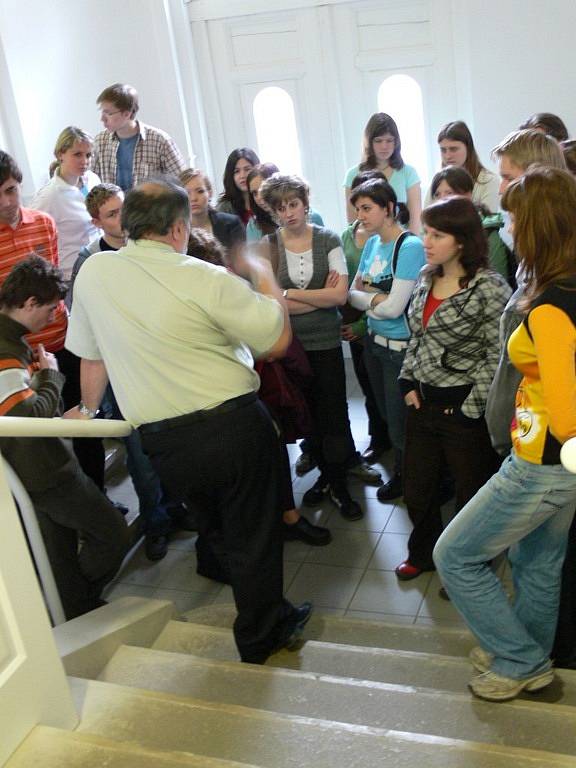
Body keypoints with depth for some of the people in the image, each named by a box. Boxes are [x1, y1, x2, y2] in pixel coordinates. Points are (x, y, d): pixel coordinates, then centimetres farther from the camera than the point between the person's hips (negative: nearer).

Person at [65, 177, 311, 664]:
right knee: (253, 537, 14)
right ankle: (260, 644, 30)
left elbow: (90, 354, 11)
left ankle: (271, 619, 46)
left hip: (164, 443, 5)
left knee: (215, 527, 27)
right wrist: (265, 277, 6)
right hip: (235, 426, -4)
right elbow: (278, 341, -9)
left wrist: (88, 408, 29)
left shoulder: (93, 272, -1)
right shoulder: (206, 279, -14)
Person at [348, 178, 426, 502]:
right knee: (388, 415, 21)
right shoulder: (372, 244, 5)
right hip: (374, 342, 8)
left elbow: (394, 307, -23)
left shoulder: (410, 246, -19)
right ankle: (400, 476, 39)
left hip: (401, 347, -8)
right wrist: (378, 297, -16)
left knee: (401, 424, 5)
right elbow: (353, 295, 3)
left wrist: (367, 294, -5)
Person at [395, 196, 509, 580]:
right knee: (417, 489, 19)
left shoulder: (489, 288, -18)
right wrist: (409, 383, 7)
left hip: (465, 411, -7)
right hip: (423, 403, 7)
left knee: (471, 493, 11)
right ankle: (424, 552, 44)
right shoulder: (427, 278, 6)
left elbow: (498, 357, -18)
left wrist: (471, 406, -17)